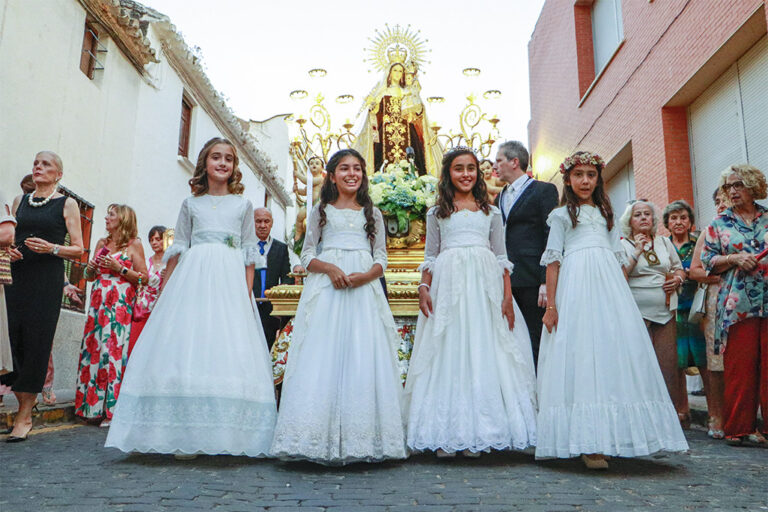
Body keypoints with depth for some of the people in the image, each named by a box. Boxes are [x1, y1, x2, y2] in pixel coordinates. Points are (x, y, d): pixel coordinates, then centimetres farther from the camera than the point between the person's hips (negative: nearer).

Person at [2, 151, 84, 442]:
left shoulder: (67, 204, 5)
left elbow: (78, 249, 1)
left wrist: (52, 248, -15)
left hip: (48, 280, -4)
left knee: (36, 341, -6)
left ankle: (25, 417, -2)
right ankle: (23, 405, 13)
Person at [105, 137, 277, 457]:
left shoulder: (243, 205, 13)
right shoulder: (191, 204, 14)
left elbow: (249, 253, 9)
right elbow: (177, 250, 13)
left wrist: (248, 294, -1)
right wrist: (165, 291, 5)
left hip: (229, 282, 0)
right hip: (192, 279, 1)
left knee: (229, 352, -6)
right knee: (186, 347, -7)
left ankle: (228, 435, 1)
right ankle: (188, 435, -1)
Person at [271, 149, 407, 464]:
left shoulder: (373, 213, 18)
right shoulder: (321, 211, 15)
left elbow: (381, 258, 11)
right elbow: (307, 255, 9)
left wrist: (366, 275, -10)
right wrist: (329, 268, -12)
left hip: (363, 288, 1)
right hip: (326, 287, -1)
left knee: (363, 358, -6)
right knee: (322, 357, -8)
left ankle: (361, 438, -1)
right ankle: (318, 437, -5)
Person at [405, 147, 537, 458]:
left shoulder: (491, 212, 16)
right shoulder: (437, 213, 14)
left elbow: (501, 258, 11)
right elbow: (430, 258, 11)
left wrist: (507, 297, 0)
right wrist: (424, 287, -5)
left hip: (484, 285, 1)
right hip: (447, 283, -1)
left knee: (483, 353, -2)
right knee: (447, 353, -3)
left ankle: (476, 433, 5)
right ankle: (445, 436, 1)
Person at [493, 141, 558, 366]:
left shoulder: (544, 190, 2)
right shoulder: (499, 198, 21)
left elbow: (552, 238, -7)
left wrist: (546, 281, -15)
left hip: (531, 282, -6)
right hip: (505, 282, 6)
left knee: (535, 346, -3)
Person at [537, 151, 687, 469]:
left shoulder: (606, 214, 24)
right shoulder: (561, 215, 11)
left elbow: (619, 258, 20)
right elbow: (553, 261, 3)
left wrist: (625, 297, 9)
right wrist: (550, 305, -6)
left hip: (610, 285, 5)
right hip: (576, 283, -4)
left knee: (617, 352, -3)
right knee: (581, 354, -11)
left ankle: (613, 435, 6)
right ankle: (587, 443, -12)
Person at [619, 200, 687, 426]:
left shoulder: (664, 242, 17)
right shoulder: (623, 246, 4)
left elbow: (679, 269, 23)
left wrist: (677, 279, 1)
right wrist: (637, 252, -11)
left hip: (667, 311, 4)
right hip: (638, 313, -4)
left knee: (670, 360, 0)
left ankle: (677, 410, 9)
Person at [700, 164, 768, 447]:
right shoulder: (719, 224, 11)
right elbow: (708, 261, 7)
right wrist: (735, 258, -9)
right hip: (737, 304, -1)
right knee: (740, 367, -1)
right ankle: (740, 429, 8)